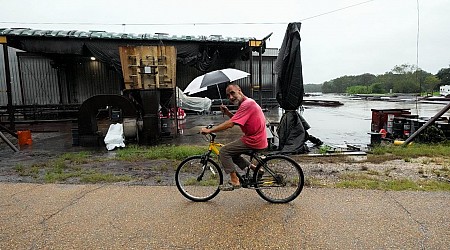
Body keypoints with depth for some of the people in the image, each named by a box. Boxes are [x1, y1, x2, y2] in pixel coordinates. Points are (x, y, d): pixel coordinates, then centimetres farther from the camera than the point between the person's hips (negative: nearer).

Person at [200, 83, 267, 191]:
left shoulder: (247, 104, -19)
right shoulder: (248, 102, 13)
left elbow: (230, 124, -25)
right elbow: (236, 120, 17)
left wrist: (209, 130, -19)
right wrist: (227, 112, 0)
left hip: (253, 141, -10)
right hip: (256, 139, 10)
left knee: (224, 151, -6)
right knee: (231, 152, 21)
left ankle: (234, 181, -1)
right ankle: (254, 169, 20)